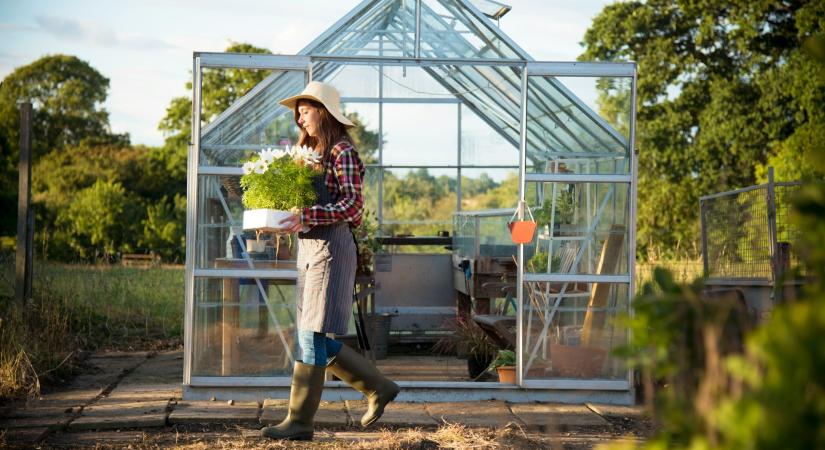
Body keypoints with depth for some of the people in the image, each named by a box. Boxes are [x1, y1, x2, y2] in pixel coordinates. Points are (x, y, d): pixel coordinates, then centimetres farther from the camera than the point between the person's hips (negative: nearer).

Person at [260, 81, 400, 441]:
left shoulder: (342, 152, -8)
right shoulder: (313, 153, 18)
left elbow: (352, 205, -17)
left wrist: (305, 216, -26)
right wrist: (284, 218, 2)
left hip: (331, 249, -9)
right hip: (309, 249, 9)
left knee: (312, 337, -7)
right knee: (319, 340, 9)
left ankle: (299, 421, -3)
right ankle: (379, 388, 21)